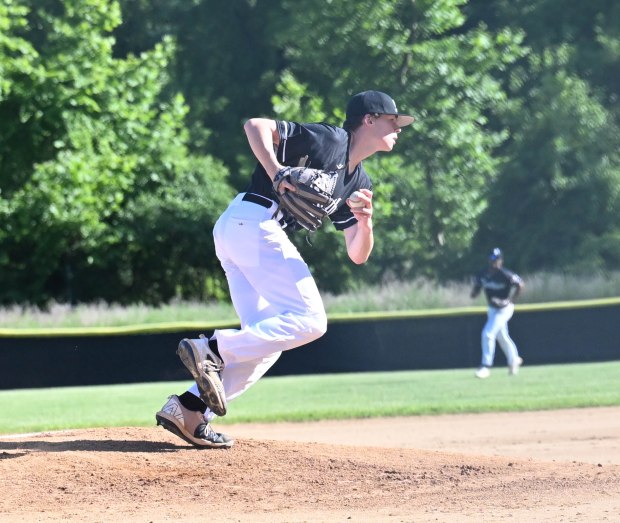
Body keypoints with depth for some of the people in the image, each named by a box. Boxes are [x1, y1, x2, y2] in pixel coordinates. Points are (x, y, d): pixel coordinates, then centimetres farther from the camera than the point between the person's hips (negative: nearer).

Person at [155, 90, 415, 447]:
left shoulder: (358, 183, 21)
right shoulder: (328, 139, -3)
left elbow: (357, 255, 17)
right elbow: (256, 125, -10)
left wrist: (365, 221, -4)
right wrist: (277, 174, -22)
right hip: (254, 220, -10)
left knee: (267, 339, 8)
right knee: (310, 321, -13)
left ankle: (189, 408, 0)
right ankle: (212, 349, -18)